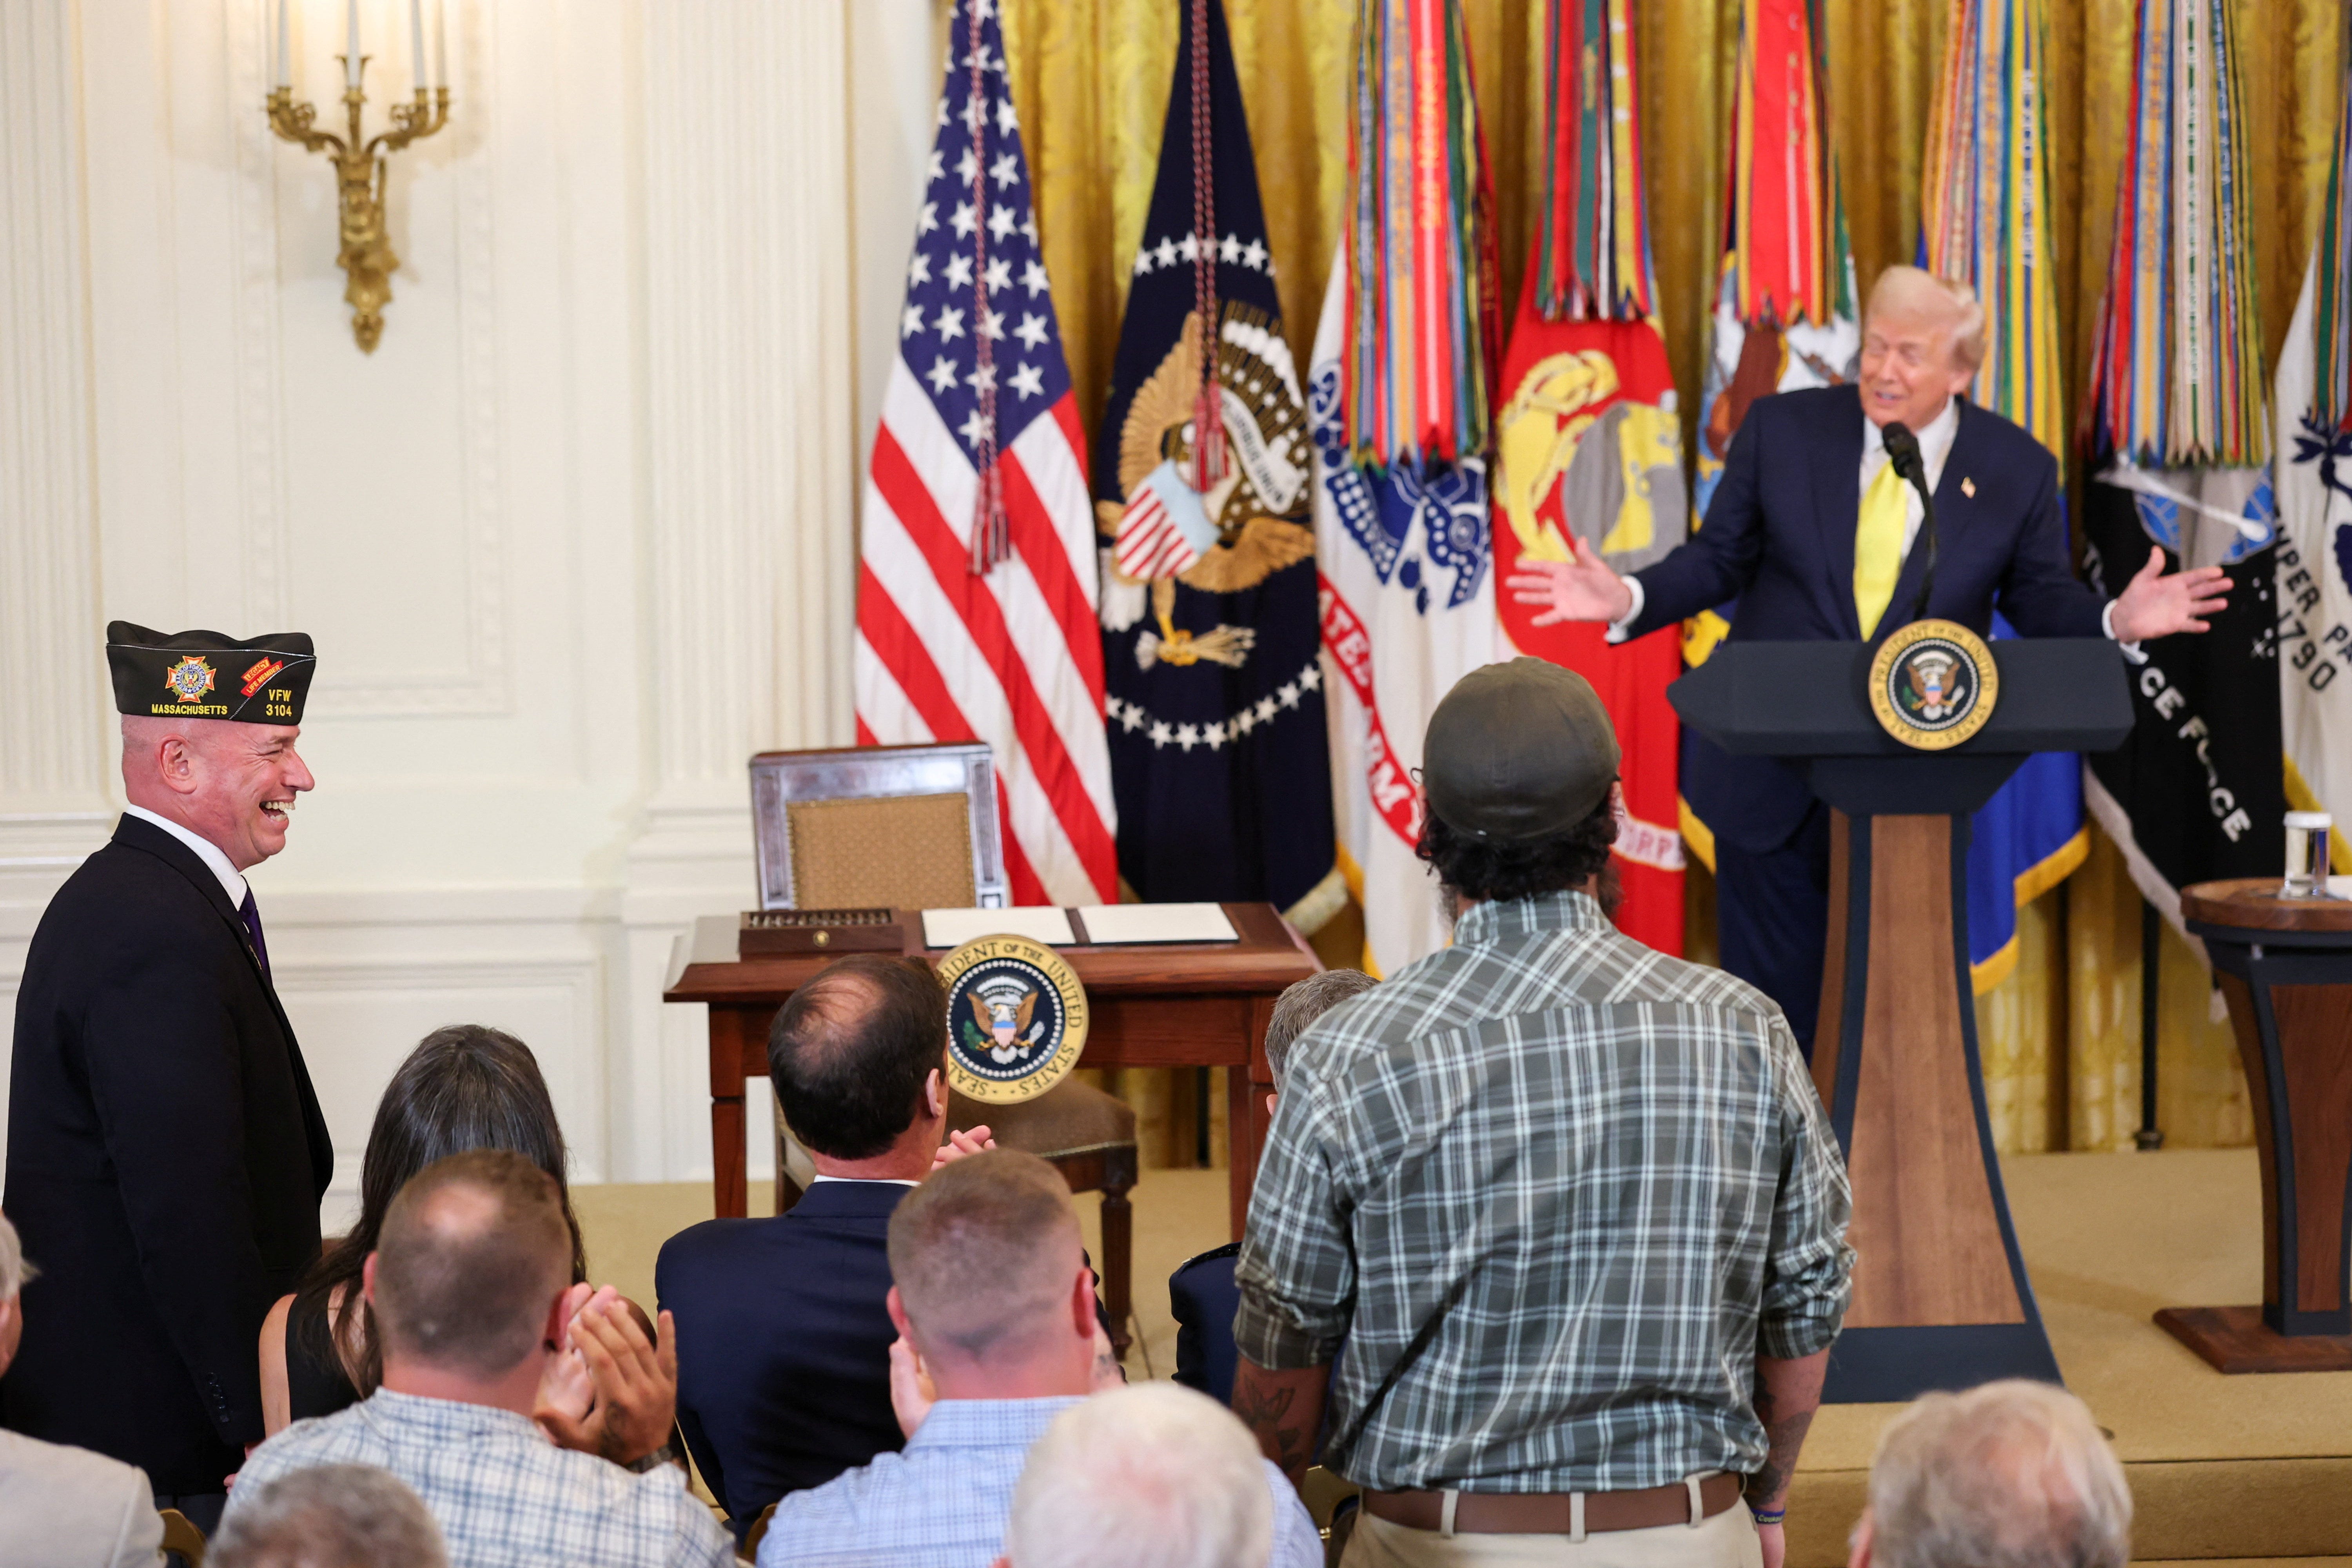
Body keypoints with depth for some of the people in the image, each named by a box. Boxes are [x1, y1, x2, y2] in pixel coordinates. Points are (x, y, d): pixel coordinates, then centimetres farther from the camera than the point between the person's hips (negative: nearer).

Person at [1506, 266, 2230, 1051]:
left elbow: (2039, 597, 5)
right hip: (1774, 774, 0)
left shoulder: (2016, 468, -2)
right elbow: (1717, 559, 3)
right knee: (1775, 995, 7)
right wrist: (1629, 598, -14)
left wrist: (2114, 619, -15)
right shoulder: (1780, 428, -2)